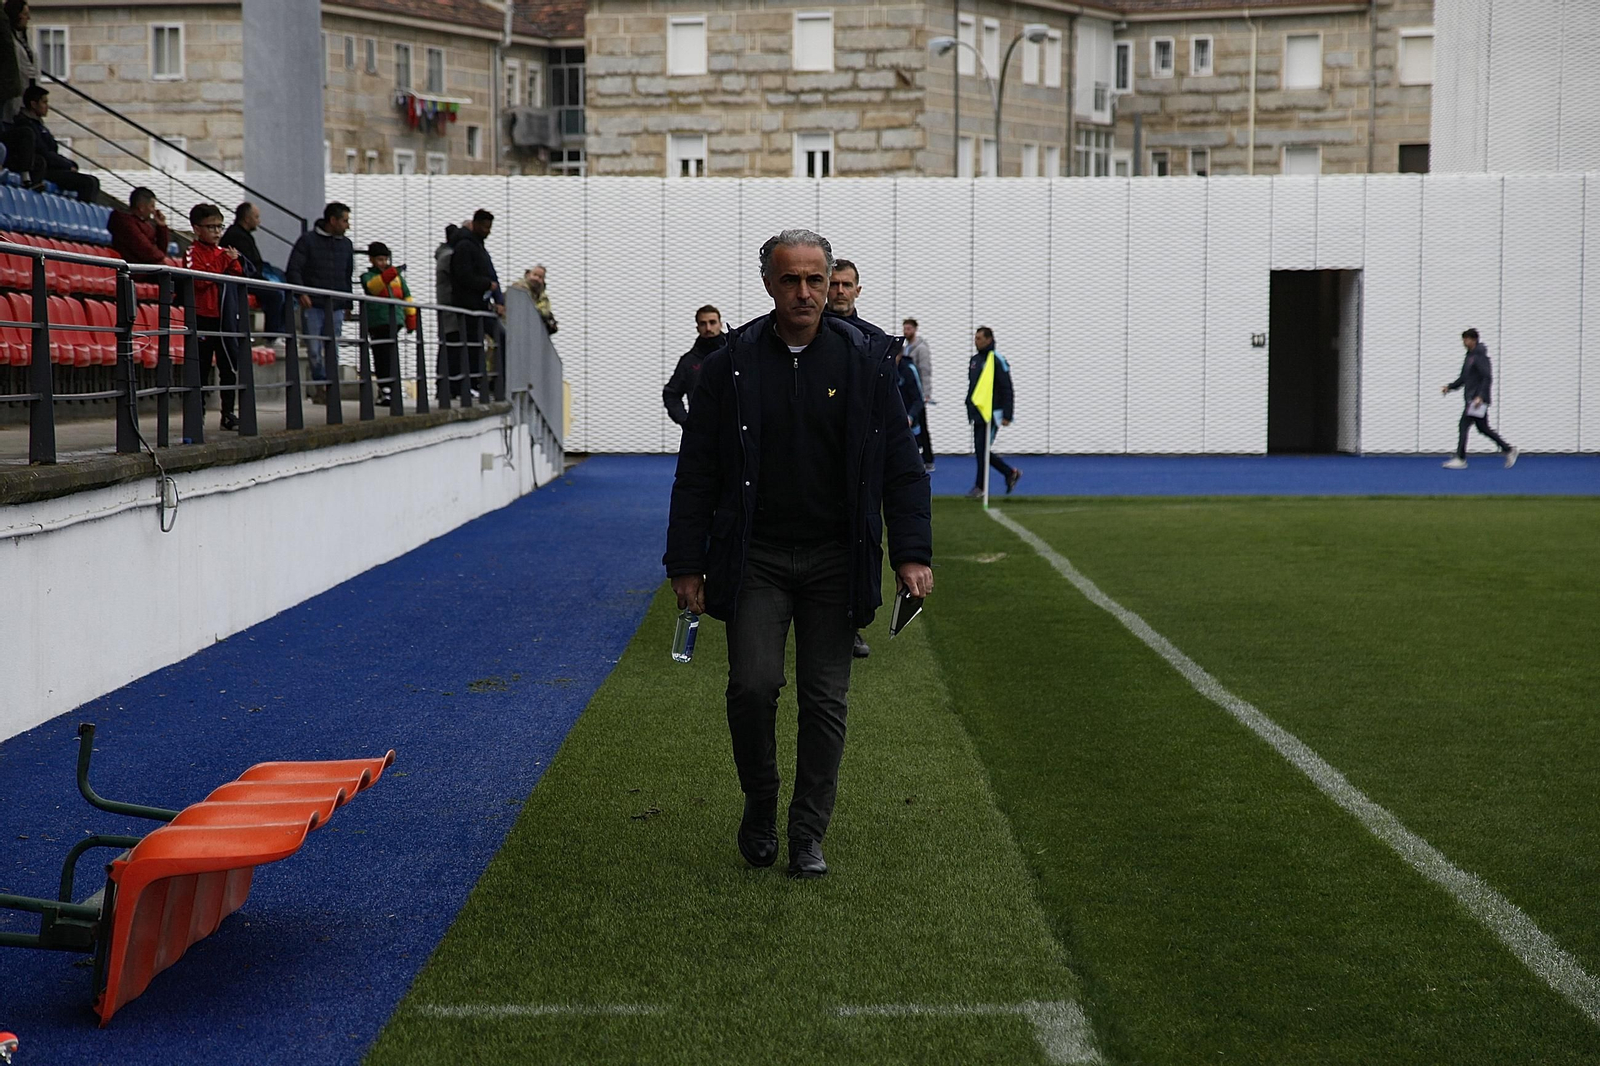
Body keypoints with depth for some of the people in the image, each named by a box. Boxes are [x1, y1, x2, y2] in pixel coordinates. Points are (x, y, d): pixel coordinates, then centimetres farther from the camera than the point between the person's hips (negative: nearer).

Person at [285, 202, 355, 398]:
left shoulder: (346, 245, 15)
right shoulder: (308, 240, 0)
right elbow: (293, 269, -3)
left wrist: (347, 302, 16)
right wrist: (301, 293, -17)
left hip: (336, 307, 4)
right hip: (313, 305, -4)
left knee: (333, 349, 2)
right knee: (313, 348, -7)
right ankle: (321, 382, 6)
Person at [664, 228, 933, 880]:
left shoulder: (863, 363, 2)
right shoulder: (730, 366, 1)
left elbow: (900, 465, 3)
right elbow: (696, 473, 3)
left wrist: (912, 552, -6)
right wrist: (687, 564, -1)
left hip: (835, 559, 1)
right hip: (755, 559, -1)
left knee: (825, 698, 2)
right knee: (753, 685, -11)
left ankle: (808, 836, 15)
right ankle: (759, 804, 16)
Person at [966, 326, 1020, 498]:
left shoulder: (997, 360, -11)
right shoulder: (975, 360, 13)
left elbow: (1007, 390, -13)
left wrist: (1007, 416, -16)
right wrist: (970, 409, 19)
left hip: (991, 414, -8)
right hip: (977, 413, 8)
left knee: (982, 449, -8)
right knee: (980, 450, 8)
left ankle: (979, 487, 1)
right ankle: (1011, 473, 21)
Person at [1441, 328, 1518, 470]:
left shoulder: (1480, 357, -13)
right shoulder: (1469, 356, 16)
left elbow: (1487, 378, -18)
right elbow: (1463, 378, 23)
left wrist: (1480, 397, -25)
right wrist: (1450, 387, 11)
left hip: (1478, 400, -9)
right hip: (1470, 399, 9)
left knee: (1464, 425, -10)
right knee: (1483, 428, 12)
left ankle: (1460, 459, -7)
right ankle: (1509, 450, 19)